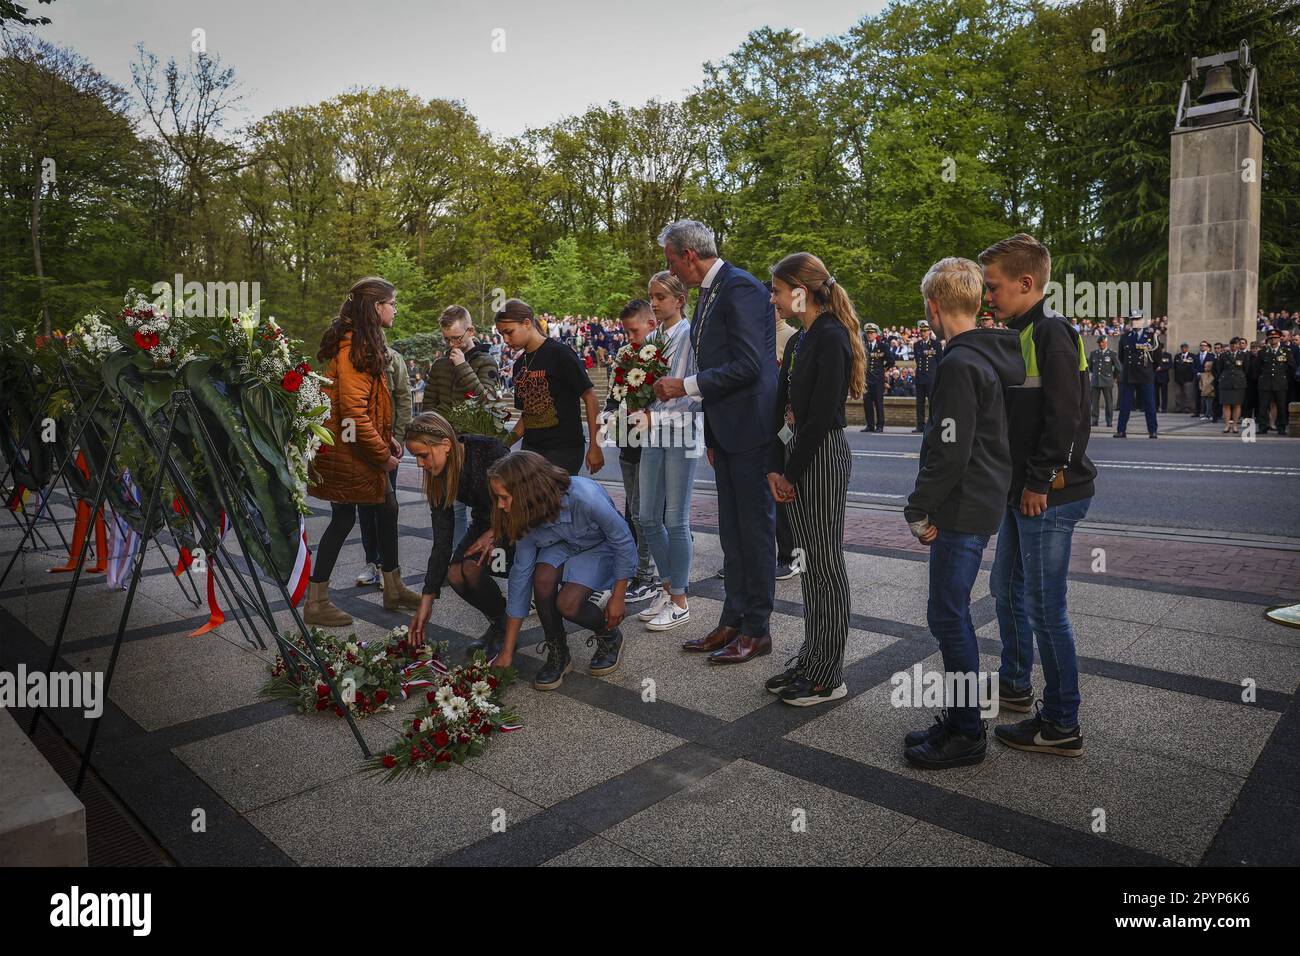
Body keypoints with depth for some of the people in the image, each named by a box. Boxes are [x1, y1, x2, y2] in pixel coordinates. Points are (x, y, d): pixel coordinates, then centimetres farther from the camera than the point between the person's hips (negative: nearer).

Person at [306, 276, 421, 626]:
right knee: (343, 519, -1)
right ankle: (316, 603, 12)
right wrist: (382, 454, -18)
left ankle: (394, 589, 28)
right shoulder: (354, 348, -20)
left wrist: (386, 438, 11)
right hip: (346, 452, -10)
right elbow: (354, 410, -25)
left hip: (361, 448, 10)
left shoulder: (363, 342, 13)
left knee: (387, 509, 15)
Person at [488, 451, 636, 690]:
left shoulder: (585, 498, -39)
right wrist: (507, 652, -12)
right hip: (563, 545, 4)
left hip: (601, 547, -4)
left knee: (568, 603, -26)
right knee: (543, 579, -28)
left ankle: (610, 638, 7)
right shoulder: (527, 517, -21)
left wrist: (618, 597, -14)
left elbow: (624, 541, -23)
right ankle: (557, 654, -4)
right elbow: (521, 574, -15)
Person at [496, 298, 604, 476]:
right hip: (531, 448, 7)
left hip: (564, 448, -7)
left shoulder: (559, 353, -10)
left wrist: (595, 447, -13)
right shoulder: (519, 365, 12)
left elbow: (590, 398, -10)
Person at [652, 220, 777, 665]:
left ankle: (757, 630, 12)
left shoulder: (741, 288, -14)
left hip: (750, 428, -10)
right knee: (732, 529, 14)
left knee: (755, 527, 0)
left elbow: (748, 366, -22)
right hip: (725, 430, 10)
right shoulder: (709, 293, 16)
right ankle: (733, 622, 24)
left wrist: (686, 386, -17)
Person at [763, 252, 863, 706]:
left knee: (826, 565, -1)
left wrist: (792, 472, -14)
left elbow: (822, 417, -19)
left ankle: (828, 676, 10)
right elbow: (782, 408, 11)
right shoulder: (799, 342, 14)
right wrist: (776, 468, 0)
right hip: (795, 459, 9)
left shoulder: (831, 338, -14)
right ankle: (809, 659, 25)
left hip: (823, 458, -9)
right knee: (809, 563, 14)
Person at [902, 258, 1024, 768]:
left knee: (948, 616, -2)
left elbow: (950, 452, -22)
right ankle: (960, 717, 28)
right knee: (949, 612, 17)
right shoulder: (993, 356, 13)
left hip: (962, 510, -10)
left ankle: (967, 734, 10)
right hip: (984, 502, 10)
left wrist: (920, 510, -13)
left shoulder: (959, 364, -18)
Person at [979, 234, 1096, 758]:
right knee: (1007, 588, 21)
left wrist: (1040, 482, -18)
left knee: (1044, 607, -2)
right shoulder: (1019, 333, 14)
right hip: (1021, 492, 10)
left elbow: (1064, 416, -22)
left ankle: (1062, 725, 11)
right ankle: (1014, 683, 39)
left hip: (1049, 496, -10)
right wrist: (1016, 480, 13)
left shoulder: (1051, 332, -15)